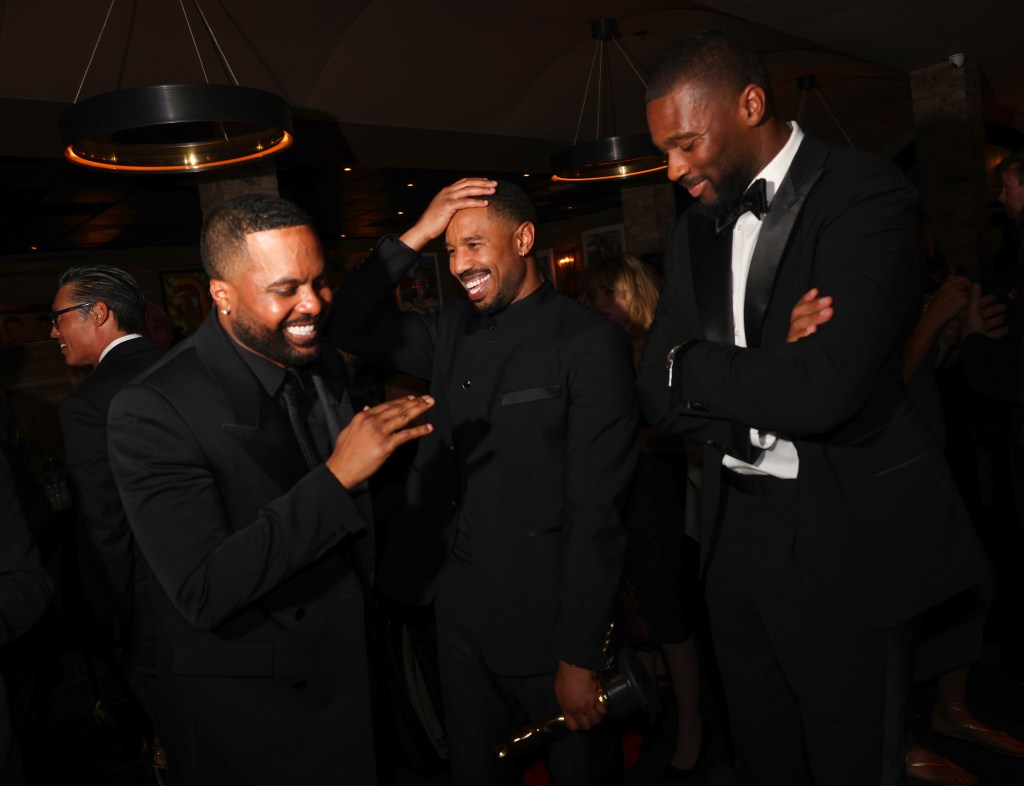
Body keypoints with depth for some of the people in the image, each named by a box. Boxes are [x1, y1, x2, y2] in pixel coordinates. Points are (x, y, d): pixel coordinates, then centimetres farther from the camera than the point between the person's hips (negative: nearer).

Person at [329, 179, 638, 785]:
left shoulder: (590, 342, -14)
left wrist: (580, 658, -15)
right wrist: (415, 236, -6)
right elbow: (354, 328, 5)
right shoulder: (455, 330, 5)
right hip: (461, 612, 6)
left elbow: (597, 509, -16)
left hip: (547, 622, -5)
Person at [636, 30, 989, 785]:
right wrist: (766, 375, -15)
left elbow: (823, 388, -29)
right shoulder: (697, 228, 7)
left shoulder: (865, 193, -15)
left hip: (844, 537, -6)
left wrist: (695, 365, -13)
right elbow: (659, 388, 2)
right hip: (737, 529, 6)